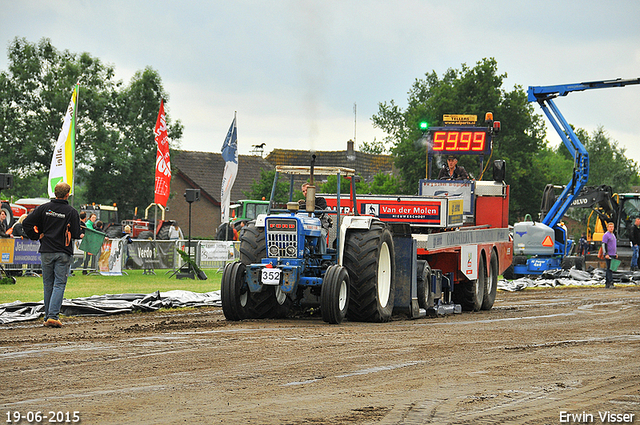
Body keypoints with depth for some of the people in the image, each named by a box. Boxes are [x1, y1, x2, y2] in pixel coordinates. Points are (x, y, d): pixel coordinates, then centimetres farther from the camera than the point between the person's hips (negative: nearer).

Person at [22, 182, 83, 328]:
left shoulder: (44, 208, 1)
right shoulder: (71, 212, -7)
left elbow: (26, 223, -1)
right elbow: (76, 234, -7)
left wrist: (37, 236, 9)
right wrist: (81, 234, 16)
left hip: (46, 251, 3)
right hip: (63, 253, -3)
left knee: (48, 285, 12)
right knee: (59, 284, -2)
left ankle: (48, 317, 15)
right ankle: (53, 316, -15)